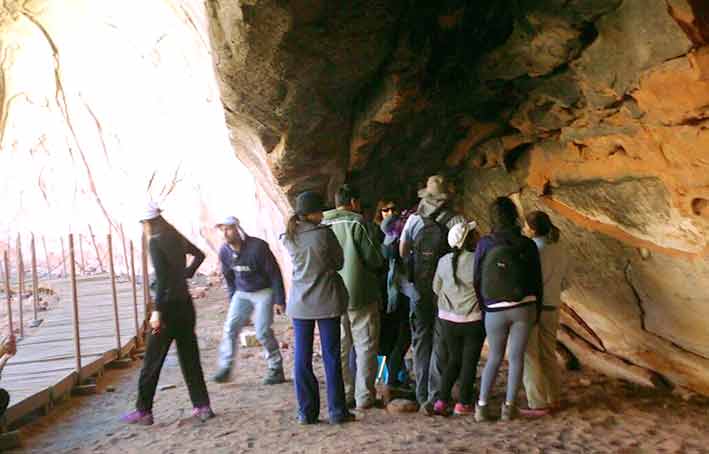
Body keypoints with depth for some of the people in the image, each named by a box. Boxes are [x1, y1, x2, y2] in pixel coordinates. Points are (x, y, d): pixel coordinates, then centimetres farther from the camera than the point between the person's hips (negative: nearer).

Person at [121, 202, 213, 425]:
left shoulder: (155, 242, -11)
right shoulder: (176, 238, 11)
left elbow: (161, 278, -19)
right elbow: (199, 255, 30)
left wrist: (157, 311, -20)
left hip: (169, 304, -7)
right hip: (185, 303, 7)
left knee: (152, 360, 2)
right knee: (190, 357, 11)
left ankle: (143, 411, 9)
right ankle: (202, 406, 14)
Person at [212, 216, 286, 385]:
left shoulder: (258, 247, -22)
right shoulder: (224, 252, -5)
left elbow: (274, 273, -16)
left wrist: (279, 300, -15)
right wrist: (232, 299, 14)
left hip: (263, 292, -5)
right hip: (241, 293, 5)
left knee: (263, 331, -9)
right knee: (230, 328, -6)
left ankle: (276, 370, 6)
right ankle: (225, 367, 3)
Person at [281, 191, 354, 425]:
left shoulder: (289, 237, 0)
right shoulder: (324, 233, -13)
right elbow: (339, 262, -2)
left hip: (300, 303, 3)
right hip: (326, 301, -3)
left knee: (302, 358, 9)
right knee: (331, 357, 6)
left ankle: (306, 412, 15)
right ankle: (337, 410, 11)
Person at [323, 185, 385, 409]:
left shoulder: (323, 225, 3)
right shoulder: (356, 223, -12)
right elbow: (374, 259, -12)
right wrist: (380, 265, 9)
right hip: (360, 295, -5)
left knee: (340, 347, 13)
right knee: (365, 346, 6)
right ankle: (364, 397, 9)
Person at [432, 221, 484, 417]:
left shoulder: (444, 261, -1)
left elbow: (436, 288, 8)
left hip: (448, 319, 4)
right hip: (473, 319, -4)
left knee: (454, 359, 18)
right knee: (470, 361, 10)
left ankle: (442, 400, 12)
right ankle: (463, 403, 16)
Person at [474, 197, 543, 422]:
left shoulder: (485, 244, -5)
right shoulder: (528, 245, -2)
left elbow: (477, 279, -1)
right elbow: (537, 280, 5)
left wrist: (481, 306, 12)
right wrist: (536, 311, 17)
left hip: (495, 310, 0)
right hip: (524, 308, 0)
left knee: (494, 358, 14)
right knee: (516, 357, 10)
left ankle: (482, 405, 10)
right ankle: (509, 406, 13)